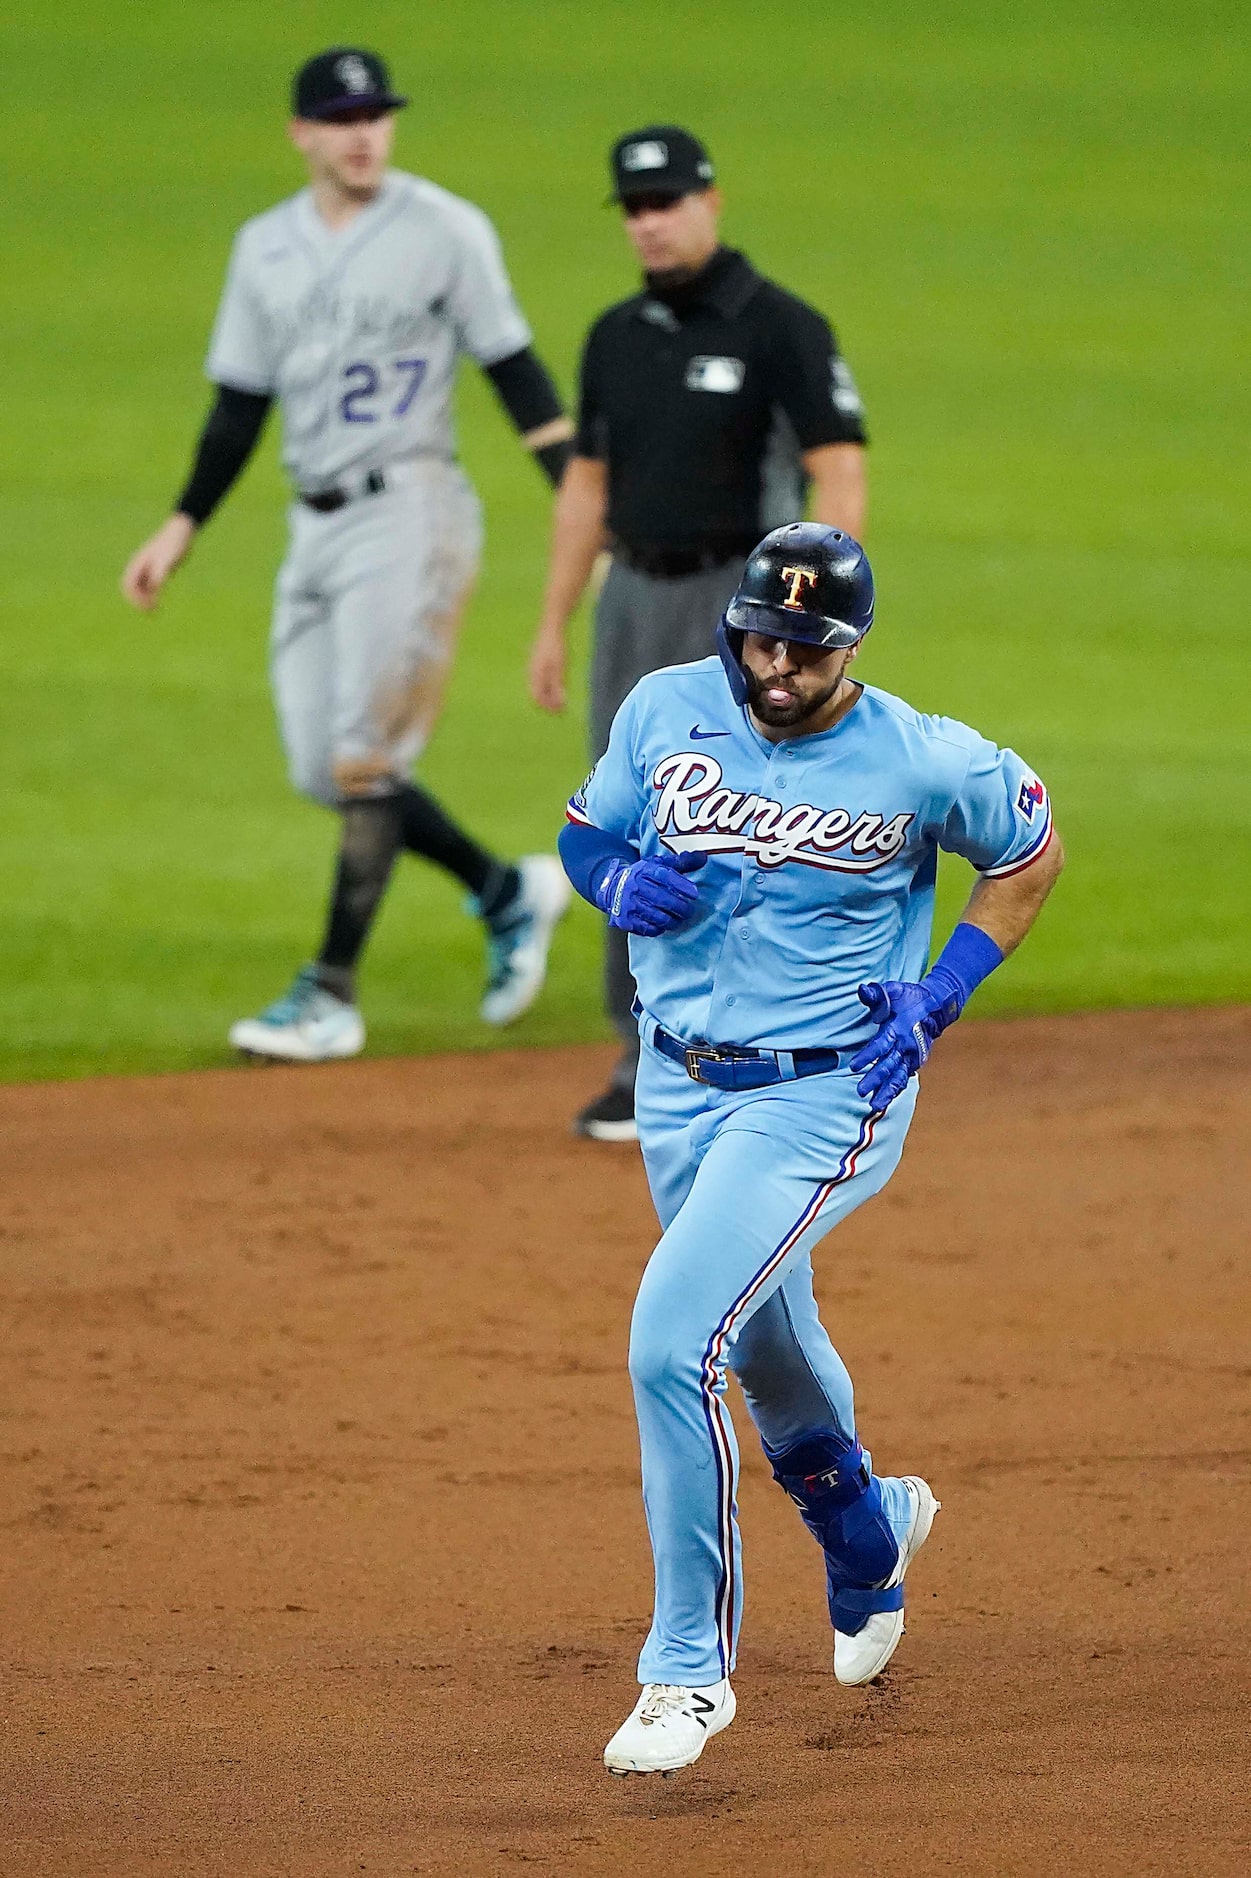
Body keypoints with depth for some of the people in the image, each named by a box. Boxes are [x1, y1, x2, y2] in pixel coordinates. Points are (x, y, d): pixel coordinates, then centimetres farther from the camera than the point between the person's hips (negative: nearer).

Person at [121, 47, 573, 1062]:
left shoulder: (445, 231, -5)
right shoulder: (266, 247, 11)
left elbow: (515, 371, -5)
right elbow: (240, 404, 17)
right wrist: (181, 530, 12)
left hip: (411, 513, -7)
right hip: (316, 525, 7)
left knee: (365, 760, -11)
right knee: (324, 773, 7)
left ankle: (332, 995, -7)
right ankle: (510, 892, 25)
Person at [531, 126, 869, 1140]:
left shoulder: (780, 330, -10)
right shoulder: (618, 336, 11)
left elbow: (840, 481, -14)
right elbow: (588, 484, 19)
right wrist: (553, 623, 15)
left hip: (740, 597, -7)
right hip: (635, 598, 7)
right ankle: (649, 1066, 14)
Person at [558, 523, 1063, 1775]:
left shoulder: (923, 763, -15)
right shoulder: (666, 711, -5)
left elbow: (1030, 853, 2)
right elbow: (584, 833, 10)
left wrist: (941, 996, -8)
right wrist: (623, 882, -14)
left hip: (825, 1096, -6)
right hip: (679, 1083, 6)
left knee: (670, 1345, -20)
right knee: (767, 1351, 24)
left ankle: (689, 1666, -9)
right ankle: (869, 1535, 56)